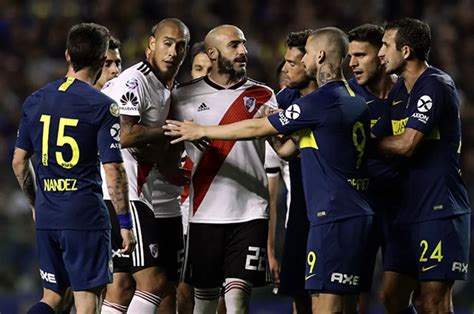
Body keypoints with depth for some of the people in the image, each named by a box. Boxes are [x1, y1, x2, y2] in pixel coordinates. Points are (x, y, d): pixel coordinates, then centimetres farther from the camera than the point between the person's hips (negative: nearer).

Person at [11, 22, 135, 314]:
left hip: (46, 216, 5)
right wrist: (126, 224, -7)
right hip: (85, 215, -5)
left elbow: (19, 162, 12)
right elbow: (113, 171, -13)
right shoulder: (103, 106, -9)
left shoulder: (36, 101, 8)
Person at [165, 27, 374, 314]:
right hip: (358, 215, 9)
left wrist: (201, 131, 7)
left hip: (333, 217, -9)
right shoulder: (356, 101, 15)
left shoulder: (320, 101, -12)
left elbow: (257, 128, -3)